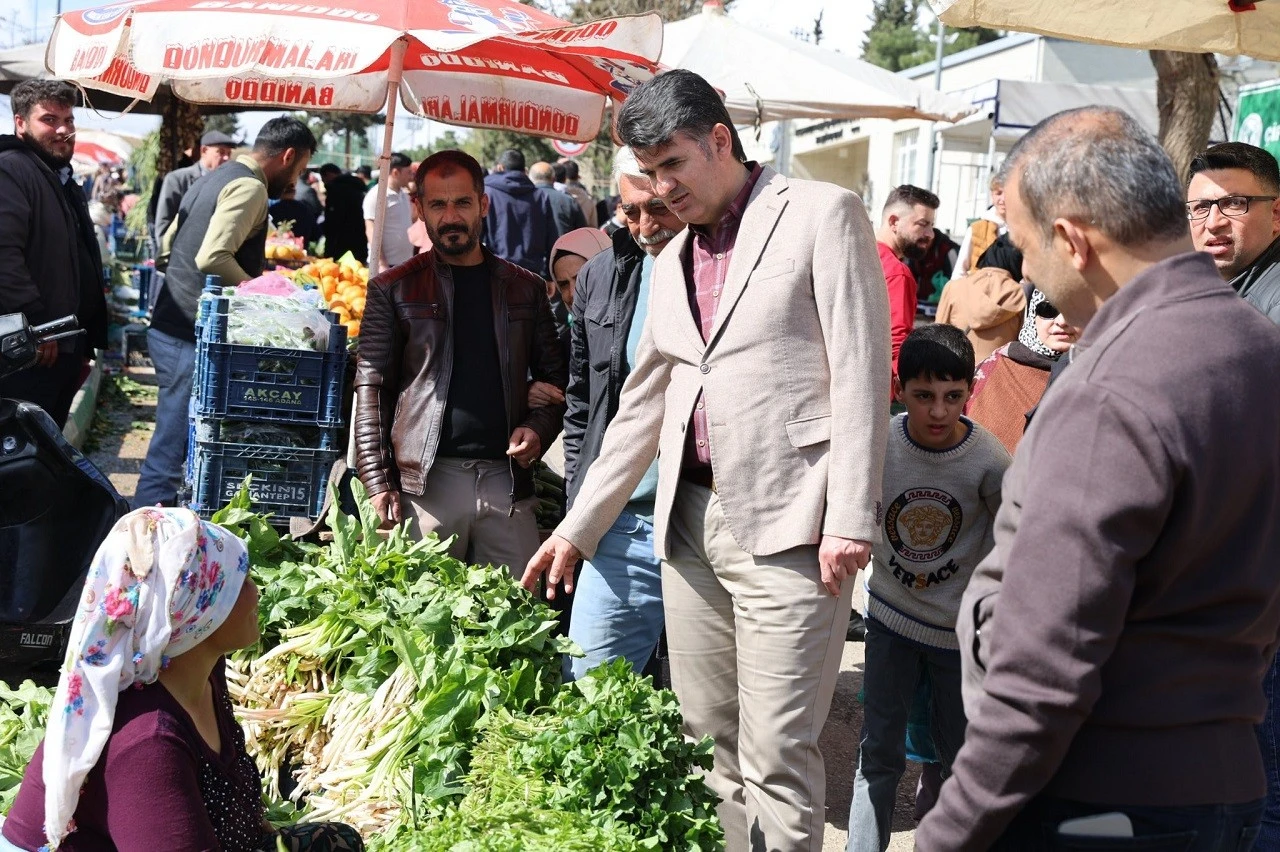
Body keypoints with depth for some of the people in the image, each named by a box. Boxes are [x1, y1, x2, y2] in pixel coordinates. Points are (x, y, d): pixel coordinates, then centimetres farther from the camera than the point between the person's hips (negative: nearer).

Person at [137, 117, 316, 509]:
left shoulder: (215, 178, 18)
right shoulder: (250, 187, -13)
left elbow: (168, 247, 23)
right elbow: (213, 257, -25)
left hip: (170, 325, 10)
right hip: (192, 334, -10)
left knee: (172, 445, 18)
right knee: (170, 452, -5)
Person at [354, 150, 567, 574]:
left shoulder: (526, 288, 14)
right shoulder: (393, 290, 8)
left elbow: (555, 377, 18)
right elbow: (371, 388, 3)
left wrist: (538, 428, -2)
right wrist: (377, 482, -6)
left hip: (507, 478, 2)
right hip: (425, 480, -2)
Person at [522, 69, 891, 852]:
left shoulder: (821, 214, -1)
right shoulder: (673, 262, 19)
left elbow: (860, 373, -8)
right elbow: (642, 407, 23)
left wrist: (850, 519, -14)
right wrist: (578, 528, 20)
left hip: (785, 524, -7)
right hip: (691, 522, 7)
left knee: (776, 757, -6)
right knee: (712, 741, 12)